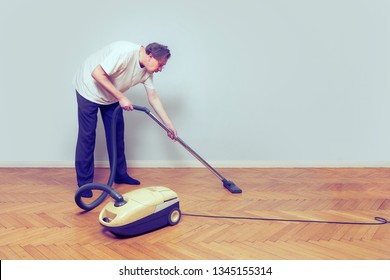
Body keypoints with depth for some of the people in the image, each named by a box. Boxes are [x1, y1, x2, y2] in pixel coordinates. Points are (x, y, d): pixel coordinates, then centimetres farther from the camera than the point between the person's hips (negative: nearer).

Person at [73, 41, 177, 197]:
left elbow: (153, 98, -1)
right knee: (87, 136, -6)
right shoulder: (125, 52, -31)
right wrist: (121, 97, -30)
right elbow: (97, 74, -32)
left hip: (111, 96, 8)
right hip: (89, 89, -7)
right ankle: (84, 183, 4)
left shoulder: (147, 71, -7)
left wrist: (169, 125, -2)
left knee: (117, 134, 7)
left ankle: (120, 175, 20)